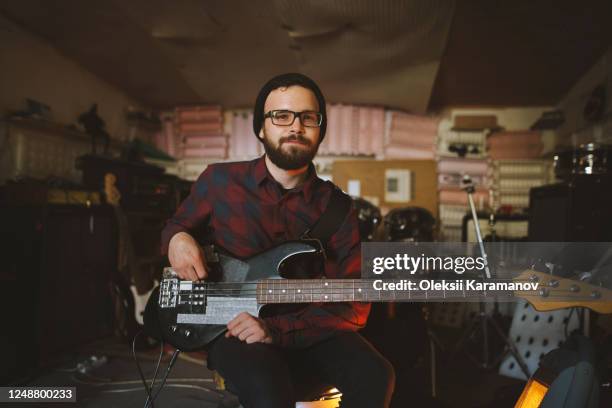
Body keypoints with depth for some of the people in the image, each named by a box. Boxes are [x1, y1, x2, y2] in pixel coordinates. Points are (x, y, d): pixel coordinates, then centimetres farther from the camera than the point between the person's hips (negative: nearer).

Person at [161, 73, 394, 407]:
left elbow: (352, 305, -4)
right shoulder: (220, 181, -1)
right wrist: (177, 239, -9)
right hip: (232, 330, -2)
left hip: (309, 334, 3)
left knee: (374, 376, -25)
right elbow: (176, 226, 17)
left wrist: (277, 329, -17)